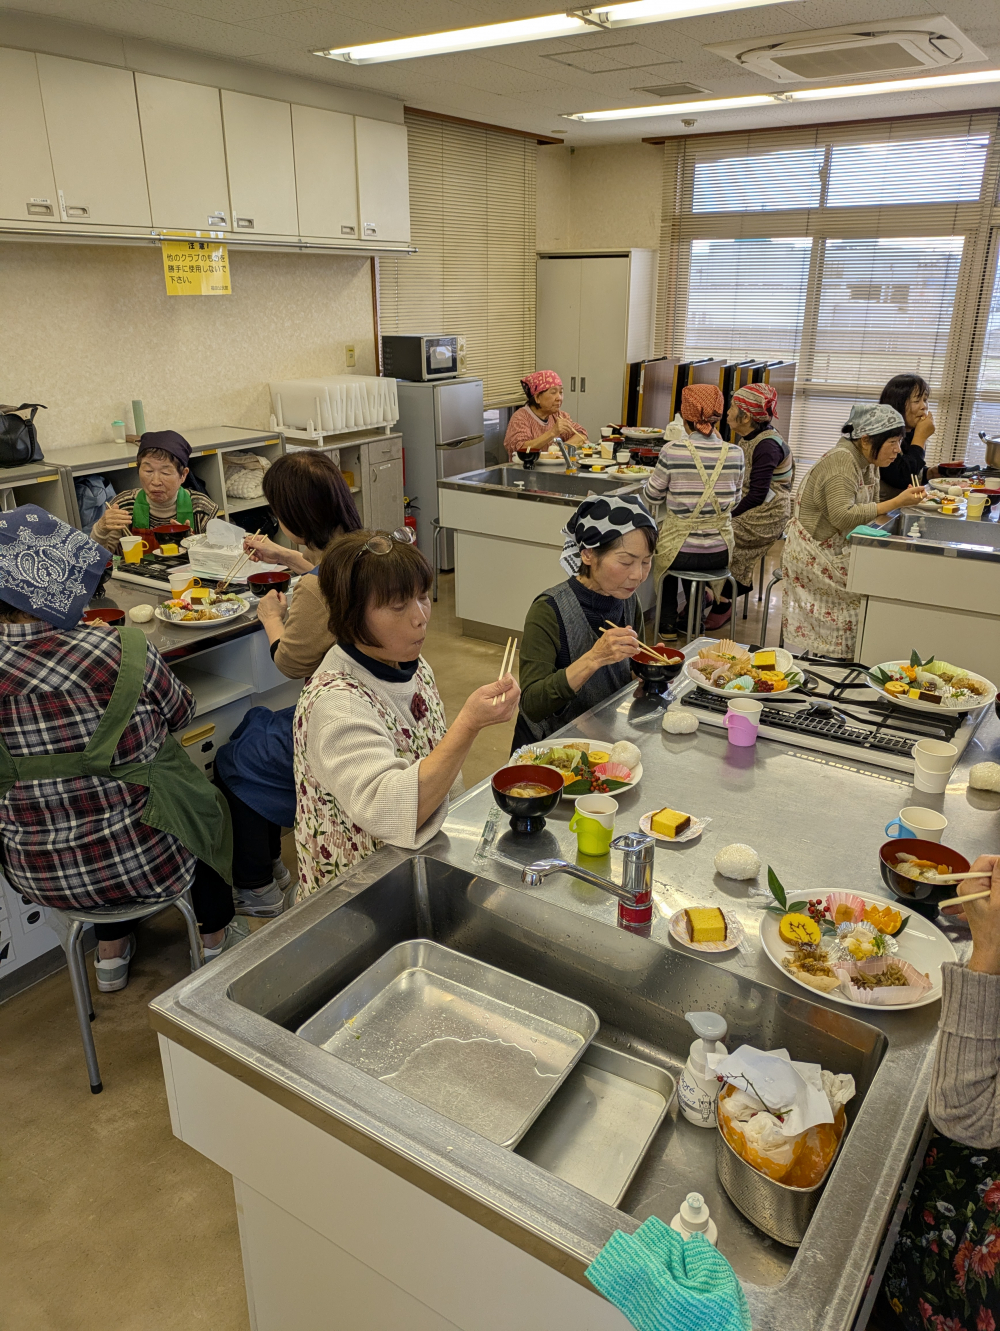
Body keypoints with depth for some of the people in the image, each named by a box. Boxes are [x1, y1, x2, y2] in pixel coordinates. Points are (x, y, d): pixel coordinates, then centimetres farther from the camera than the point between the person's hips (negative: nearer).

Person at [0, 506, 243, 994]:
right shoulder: (122, 652, -24)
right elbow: (180, 711, -3)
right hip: (143, 865, -3)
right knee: (204, 805, 30)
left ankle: (111, 951, 44)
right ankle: (216, 939, 47)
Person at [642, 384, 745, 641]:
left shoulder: (673, 450, -16)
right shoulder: (734, 453, -7)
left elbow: (652, 496, -3)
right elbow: (734, 501, 8)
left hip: (682, 552, -3)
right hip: (720, 554, 3)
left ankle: (668, 623, 32)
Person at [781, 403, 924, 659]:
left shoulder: (868, 462, 9)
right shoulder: (842, 460, -20)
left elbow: (868, 509, 11)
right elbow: (843, 515, -30)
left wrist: (902, 500, -6)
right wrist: (895, 503, -27)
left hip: (837, 549, 9)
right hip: (812, 554, -9)